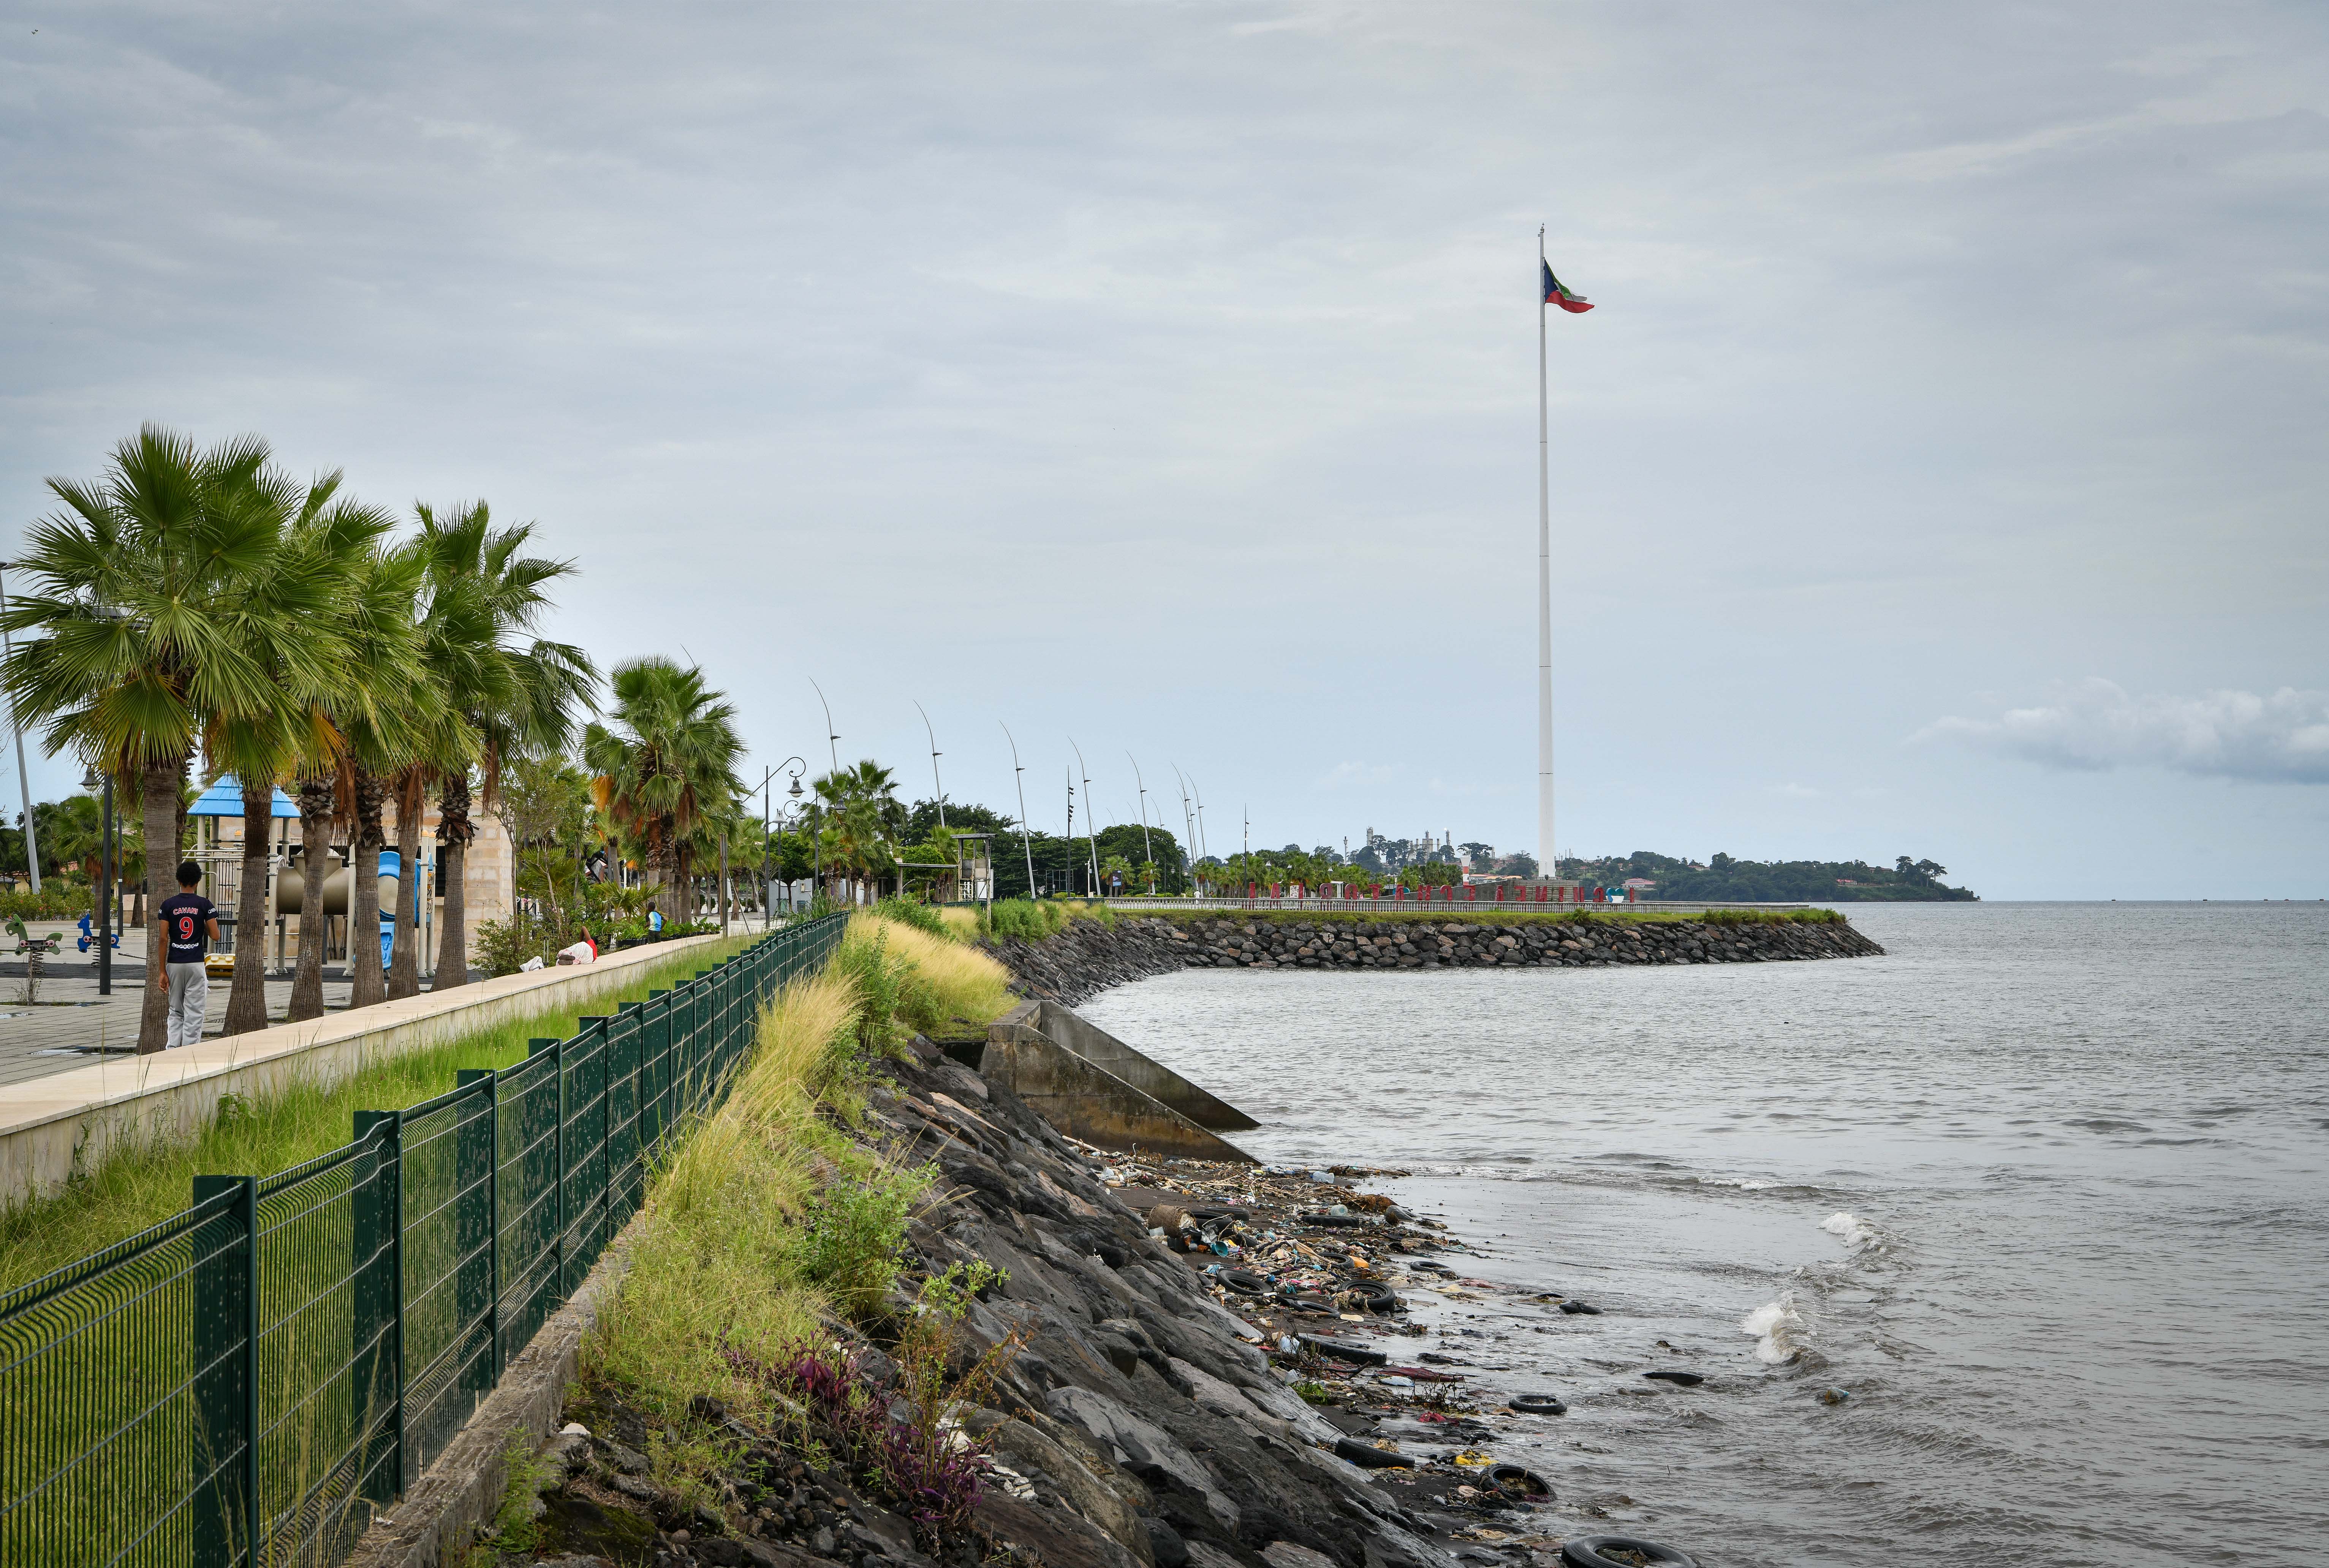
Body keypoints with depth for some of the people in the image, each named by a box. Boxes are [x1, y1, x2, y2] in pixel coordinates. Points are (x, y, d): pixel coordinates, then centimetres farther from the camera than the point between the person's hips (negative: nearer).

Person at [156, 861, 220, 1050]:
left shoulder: (168, 905, 1)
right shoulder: (205, 905, -3)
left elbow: (163, 939, -2)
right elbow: (215, 936, -6)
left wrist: (163, 971, 1)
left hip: (174, 963, 2)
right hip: (196, 963, -2)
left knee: (176, 1012, 12)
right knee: (194, 1013, 1)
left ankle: (173, 1052, 3)